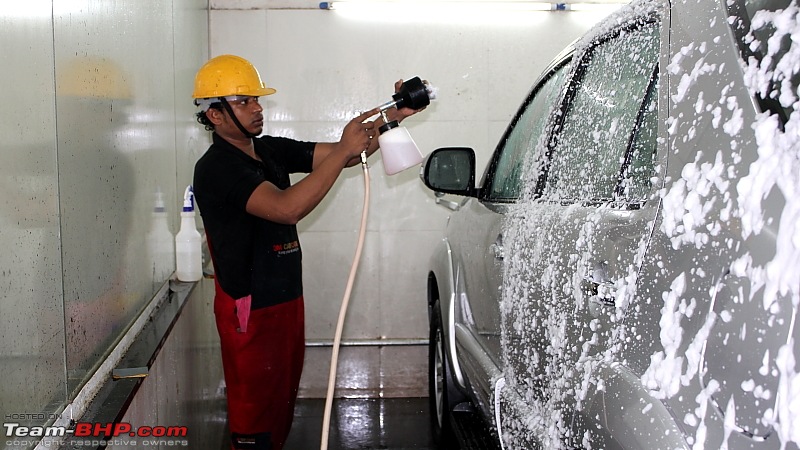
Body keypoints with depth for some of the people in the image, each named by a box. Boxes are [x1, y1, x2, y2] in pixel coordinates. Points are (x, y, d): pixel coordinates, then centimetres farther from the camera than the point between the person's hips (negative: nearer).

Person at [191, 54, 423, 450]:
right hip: (249, 310, -8)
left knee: (282, 403, 19)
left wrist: (393, 117, -10)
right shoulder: (215, 168, -18)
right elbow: (287, 208, -31)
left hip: (287, 299, 8)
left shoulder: (271, 150, 8)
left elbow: (342, 156, 4)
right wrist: (343, 151, -30)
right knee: (254, 410, 3)